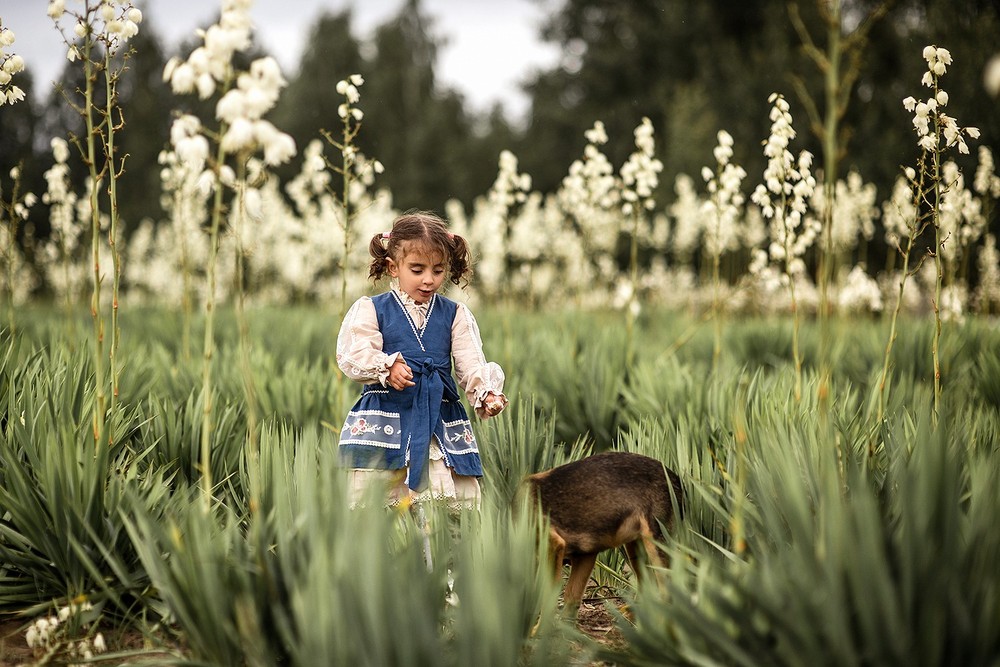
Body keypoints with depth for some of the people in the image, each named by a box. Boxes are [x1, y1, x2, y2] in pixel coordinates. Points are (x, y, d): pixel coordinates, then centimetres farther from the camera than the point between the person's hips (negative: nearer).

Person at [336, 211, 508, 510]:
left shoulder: (456, 314, 10)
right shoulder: (371, 309, 3)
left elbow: (472, 364, 0)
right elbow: (352, 355, -9)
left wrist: (487, 394, -19)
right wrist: (386, 367, -27)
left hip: (442, 422, 2)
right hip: (383, 419, -2)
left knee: (461, 497, -1)